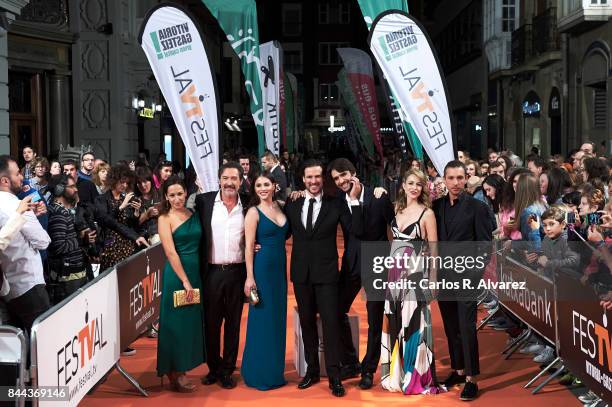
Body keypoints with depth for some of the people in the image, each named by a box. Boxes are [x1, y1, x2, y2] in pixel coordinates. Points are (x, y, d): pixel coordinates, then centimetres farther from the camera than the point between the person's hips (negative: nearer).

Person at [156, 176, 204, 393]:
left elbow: (199, 244, 9)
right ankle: (175, 374, 12)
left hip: (196, 271, 6)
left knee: (193, 320, 11)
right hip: (176, 274, -6)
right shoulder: (165, 219, -7)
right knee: (177, 321, 1)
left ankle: (180, 370, 23)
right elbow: (171, 252, -12)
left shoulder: (193, 214, 8)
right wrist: (185, 281, -15)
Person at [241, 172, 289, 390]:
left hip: (280, 267, 6)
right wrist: (249, 277, -15)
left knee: (278, 318, 12)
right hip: (262, 268, -6)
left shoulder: (280, 207, 9)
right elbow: (249, 246, -11)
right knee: (262, 319, 1)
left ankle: (275, 370, 25)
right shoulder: (253, 212, -8)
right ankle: (260, 373, 13)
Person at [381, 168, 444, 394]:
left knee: (413, 325, -4)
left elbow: (434, 249, -4)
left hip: (415, 274, -5)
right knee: (394, 325, 9)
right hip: (394, 273, 5)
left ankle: (417, 377, 7)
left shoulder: (427, 213, -4)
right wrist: (390, 271, 7)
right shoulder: (397, 209, 11)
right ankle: (396, 374, 21)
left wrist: (433, 280, -8)